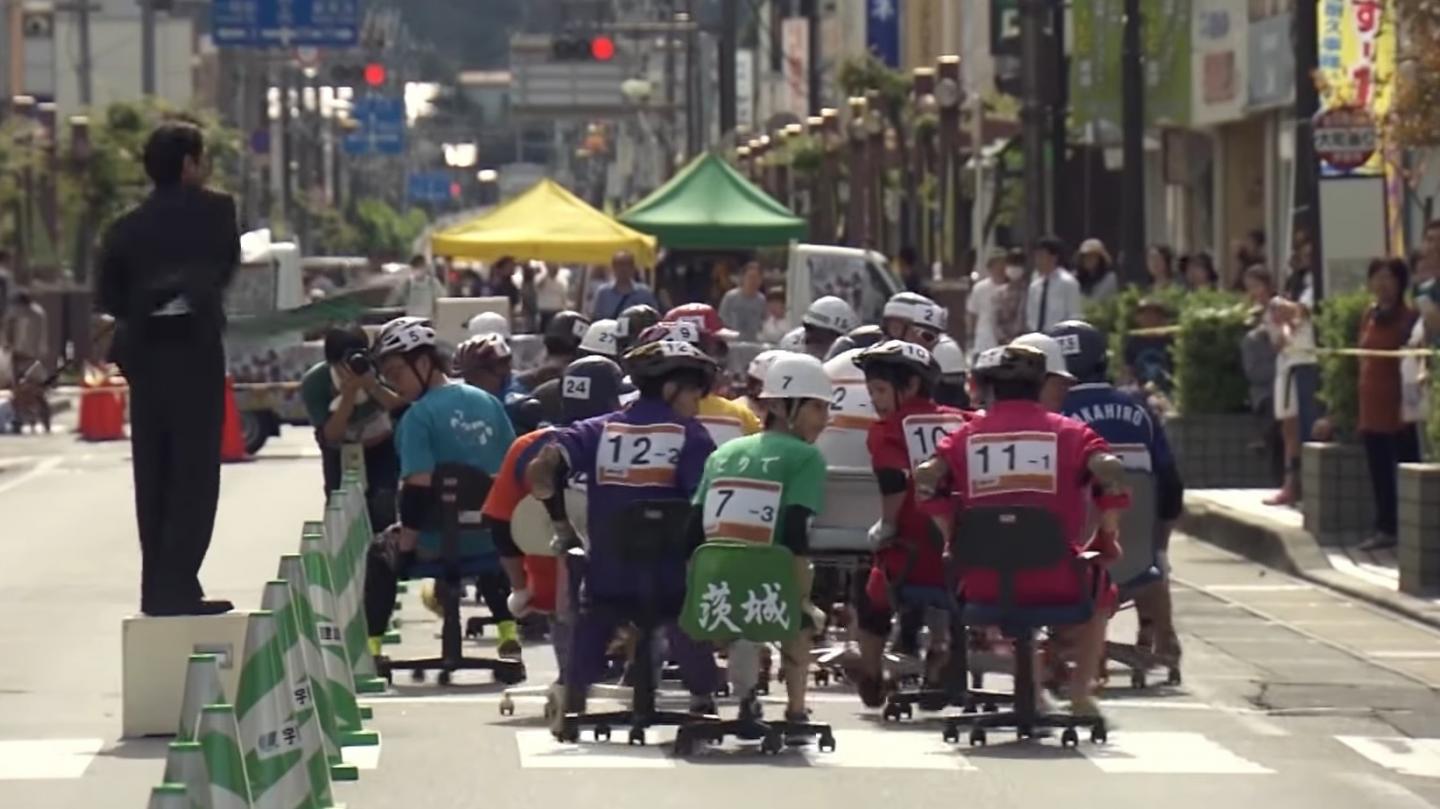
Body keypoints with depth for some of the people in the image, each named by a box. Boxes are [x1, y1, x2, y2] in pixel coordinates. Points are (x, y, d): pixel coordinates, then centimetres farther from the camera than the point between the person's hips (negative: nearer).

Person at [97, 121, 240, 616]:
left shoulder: (127, 228, 6)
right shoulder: (213, 212, -3)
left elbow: (107, 297, 6)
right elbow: (229, 266, 8)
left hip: (144, 357, 5)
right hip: (195, 355, -5)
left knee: (154, 477, 12)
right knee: (194, 474, -4)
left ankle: (159, 587, 15)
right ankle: (176, 588, -12)